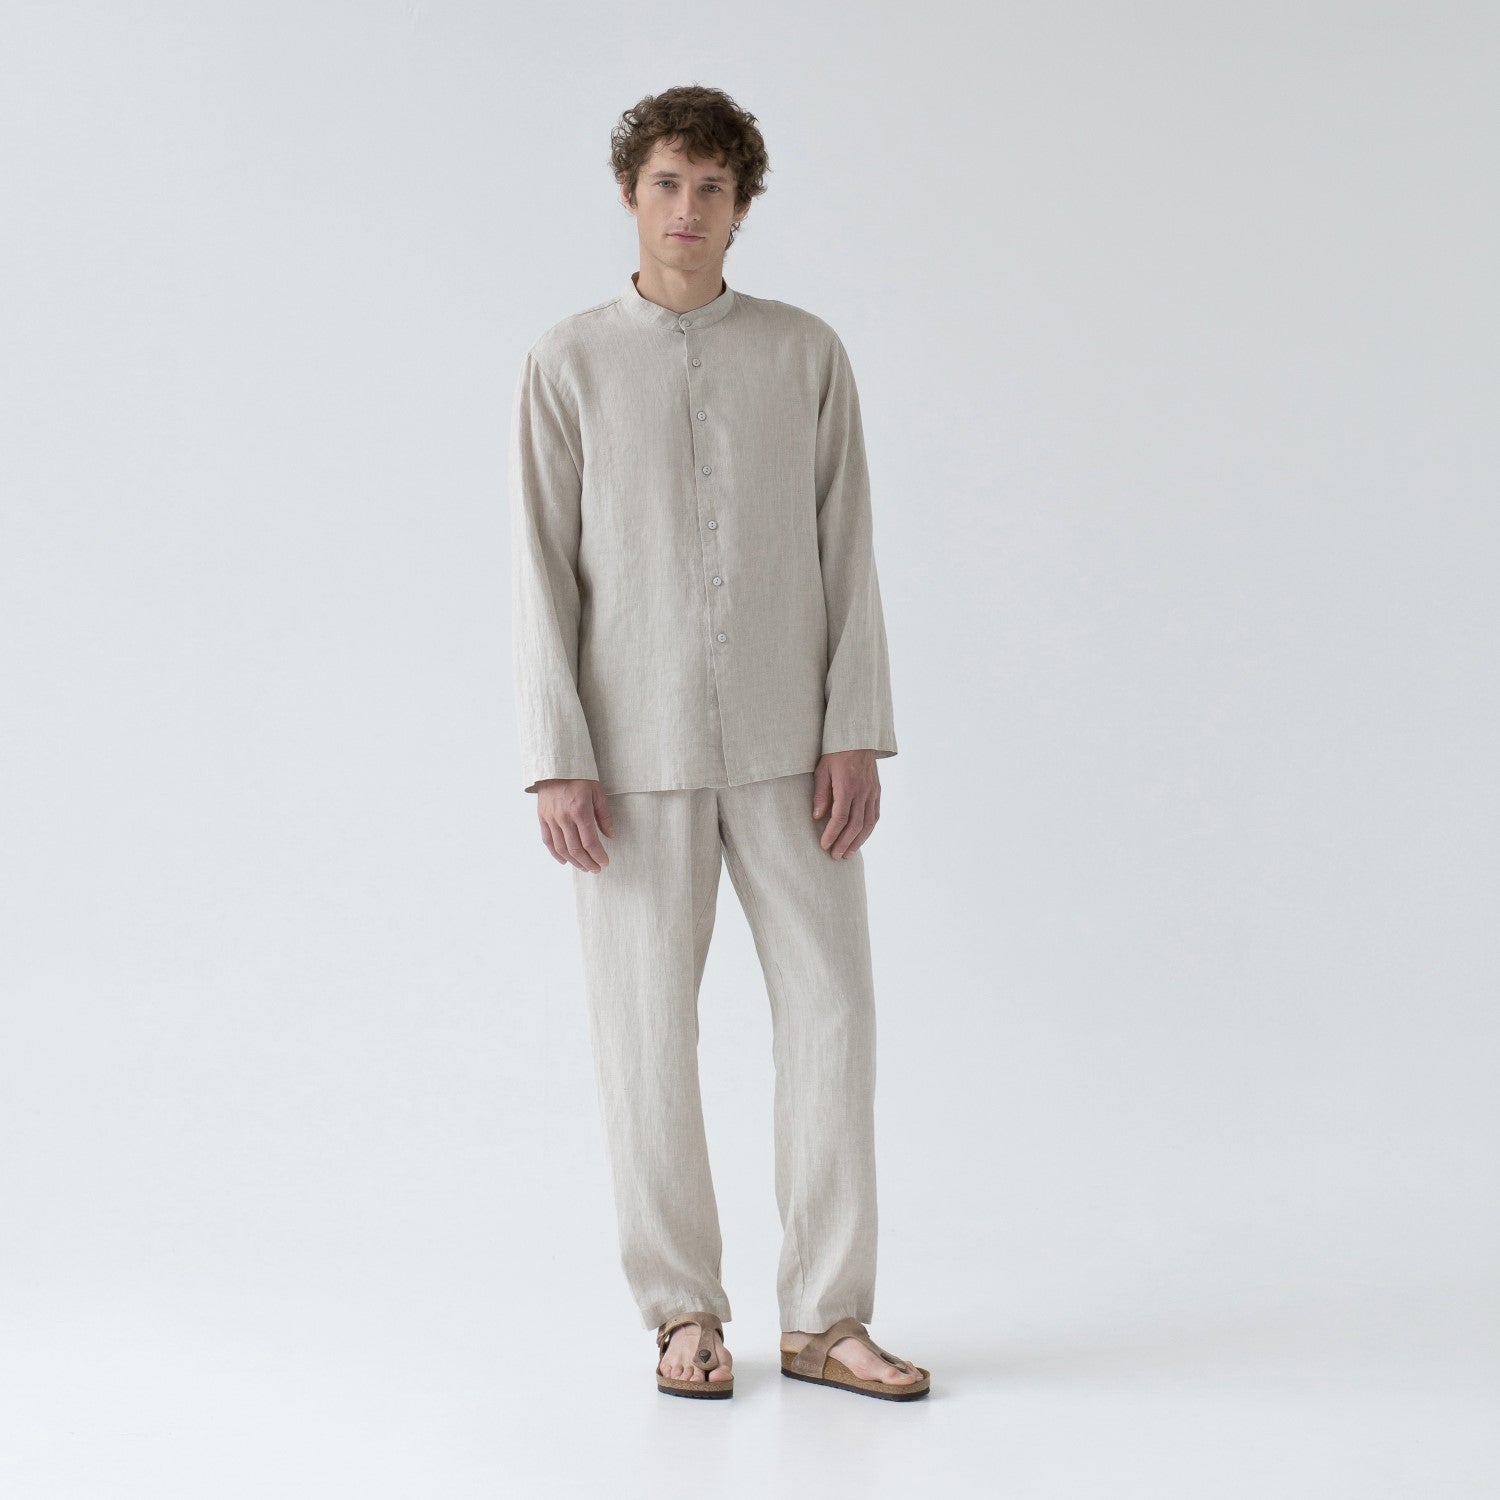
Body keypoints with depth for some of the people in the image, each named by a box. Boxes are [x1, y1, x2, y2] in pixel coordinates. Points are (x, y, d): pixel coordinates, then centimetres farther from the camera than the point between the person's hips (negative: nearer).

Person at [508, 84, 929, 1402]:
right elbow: (544, 571, -2)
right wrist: (555, 764, -10)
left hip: (785, 741, 1)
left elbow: (846, 553, 3)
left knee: (833, 1012, -2)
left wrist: (857, 736, -6)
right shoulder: (568, 365, 1)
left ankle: (826, 1318, 8)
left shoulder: (808, 355, 5)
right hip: (636, 749, -1)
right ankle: (686, 1311, 16)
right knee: (650, 1029, 2)